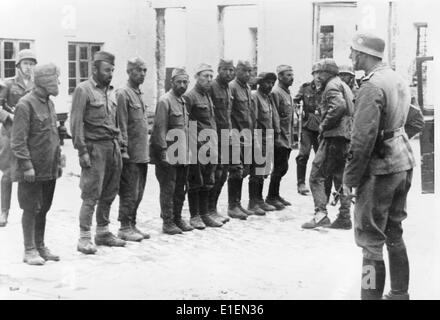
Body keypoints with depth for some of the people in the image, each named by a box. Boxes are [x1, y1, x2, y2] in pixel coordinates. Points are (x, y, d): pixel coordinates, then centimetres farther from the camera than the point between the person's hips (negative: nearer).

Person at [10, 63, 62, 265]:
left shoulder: (49, 103, 13)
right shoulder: (25, 105, -13)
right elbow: (18, 140, -15)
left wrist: (58, 162, 17)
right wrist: (26, 165, -20)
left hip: (49, 169, 8)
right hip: (32, 170, -7)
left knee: (43, 209, 13)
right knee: (31, 209, 0)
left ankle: (40, 247, 24)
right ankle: (30, 251, 9)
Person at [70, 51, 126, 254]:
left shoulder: (110, 91, 16)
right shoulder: (83, 90, -6)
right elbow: (76, 123, -11)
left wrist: (120, 146, 14)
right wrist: (82, 150, -16)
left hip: (112, 147, 7)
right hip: (95, 147, -7)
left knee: (109, 194, 11)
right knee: (91, 195, -7)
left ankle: (103, 232, 22)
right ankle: (84, 238, -1)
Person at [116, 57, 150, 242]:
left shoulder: (140, 94, 17)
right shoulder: (123, 94, -10)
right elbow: (121, 125, -14)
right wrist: (124, 148, -18)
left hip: (142, 154, 9)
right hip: (131, 154, -9)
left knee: (138, 193, 13)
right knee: (129, 192, -3)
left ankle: (132, 225, 21)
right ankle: (125, 228, 5)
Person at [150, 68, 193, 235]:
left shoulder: (182, 101, 15)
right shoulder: (165, 101, -12)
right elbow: (160, 129, -16)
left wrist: (187, 150, 17)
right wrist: (164, 151, -20)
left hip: (182, 153, 8)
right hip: (168, 153, -8)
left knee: (180, 188, 13)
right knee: (168, 188, -2)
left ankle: (177, 218, 24)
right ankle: (168, 222, 5)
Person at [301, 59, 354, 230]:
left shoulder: (332, 86, -7)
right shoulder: (344, 86, 24)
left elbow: (338, 106, -25)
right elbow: (351, 110, 24)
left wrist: (324, 125, -15)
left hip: (334, 136, -10)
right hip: (346, 137, 10)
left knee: (317, 175, -8)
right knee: (340, 176, 12)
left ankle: (321, 214, -17)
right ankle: (344, 217, 14)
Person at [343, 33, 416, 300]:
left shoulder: (372, 86, -17)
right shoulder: (399, 80, 10)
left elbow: (363, 138, -21)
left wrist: (350, 178, -14)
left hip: (380, 169, -9)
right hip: (404, 165, 9)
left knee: (370, 240, -2)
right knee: (394, 233, 19)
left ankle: (372, 295, 2)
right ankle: (399, 293, 28)